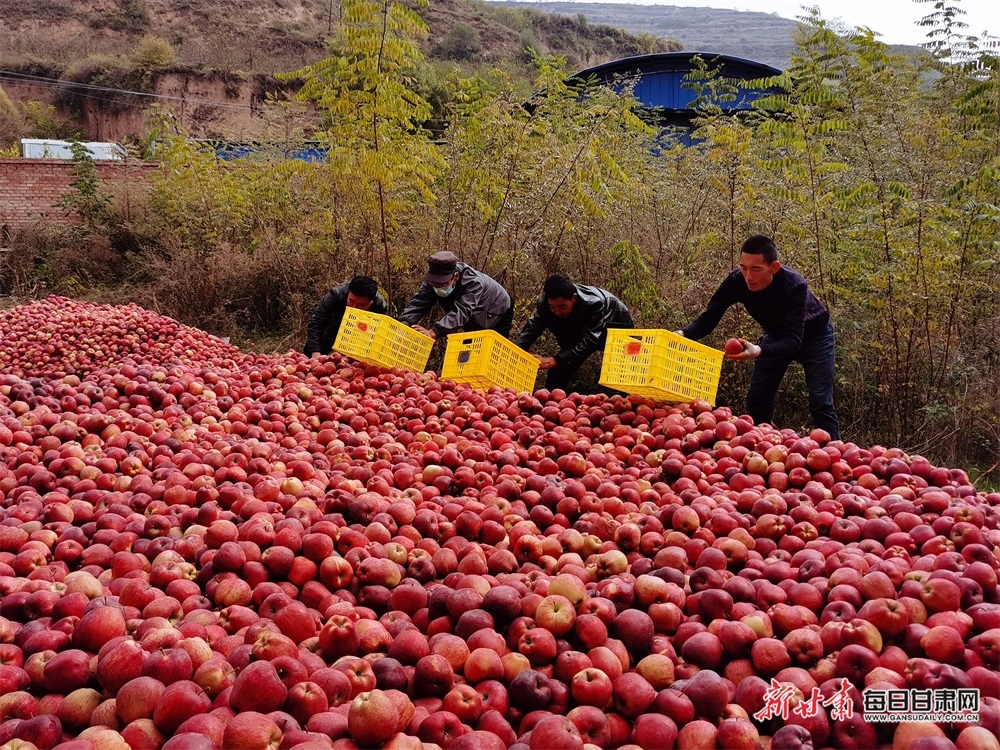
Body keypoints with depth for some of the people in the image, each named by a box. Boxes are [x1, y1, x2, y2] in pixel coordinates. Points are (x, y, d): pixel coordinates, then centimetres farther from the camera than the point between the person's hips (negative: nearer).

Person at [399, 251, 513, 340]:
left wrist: (433, 332, -72)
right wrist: (404, 325, -58)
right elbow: (418, 303, -37)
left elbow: (461, 312, -57)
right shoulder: (433, 282, -26)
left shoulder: (474, 283, -44)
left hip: (497, 318, -6)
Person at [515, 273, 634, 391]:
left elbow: (588, 342, -49)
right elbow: (531, 329, -27)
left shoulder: (594, 304, -43)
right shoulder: (544, 303, -29)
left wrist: (554, 360, -61)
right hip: (578, 331, 5)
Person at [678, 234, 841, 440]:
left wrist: (759, 351, -60)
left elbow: (794, 341, -42)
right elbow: (707, 321, -24)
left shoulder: (794, 285, -38)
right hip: (777, 335, 4)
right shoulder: (736, 281, -27)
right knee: (756, 401, 0)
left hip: (812, 334, -4)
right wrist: (682, 334, -45)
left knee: (820, 403, -10)